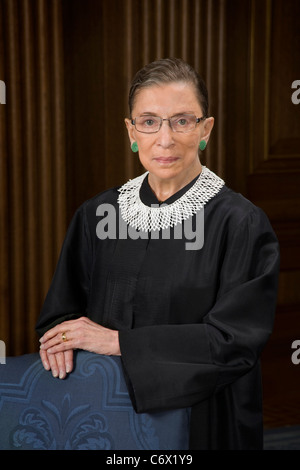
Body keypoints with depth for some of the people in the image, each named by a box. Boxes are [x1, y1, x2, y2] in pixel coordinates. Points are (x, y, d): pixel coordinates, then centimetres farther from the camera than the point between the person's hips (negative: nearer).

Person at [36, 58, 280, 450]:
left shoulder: (241, 223, -13)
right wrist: (64, 336, -17)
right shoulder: (96, 215, 0)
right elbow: (63, 307, 7)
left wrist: (118, 341, -20)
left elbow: (234, 340, -18)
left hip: (202, 425, -3)